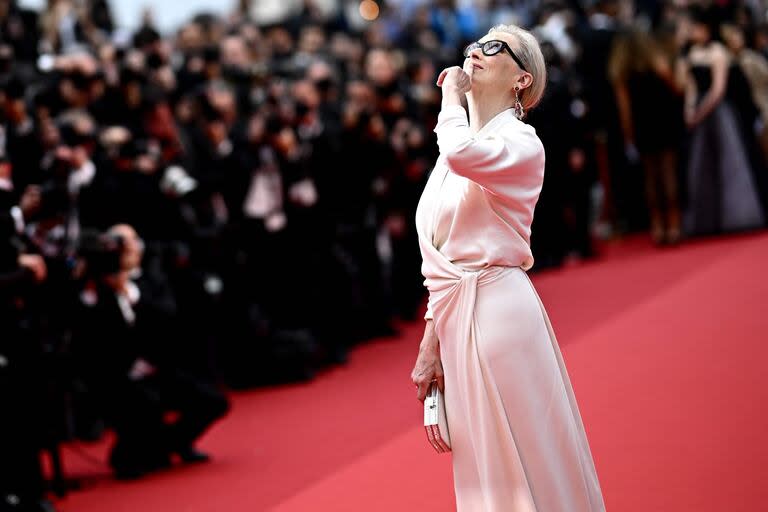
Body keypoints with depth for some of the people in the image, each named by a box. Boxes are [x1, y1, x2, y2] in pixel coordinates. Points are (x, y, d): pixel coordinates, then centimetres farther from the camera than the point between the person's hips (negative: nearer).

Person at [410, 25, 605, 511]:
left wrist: (451, 94, -12)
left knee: (522, 463, -4)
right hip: (457, 316, 8)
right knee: (482, 466, 11)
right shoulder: (458, 149, 16)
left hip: (500, 308, -8)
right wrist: (431, 342, 12)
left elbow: (463, 154, -31)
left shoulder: (520, 142, -7)